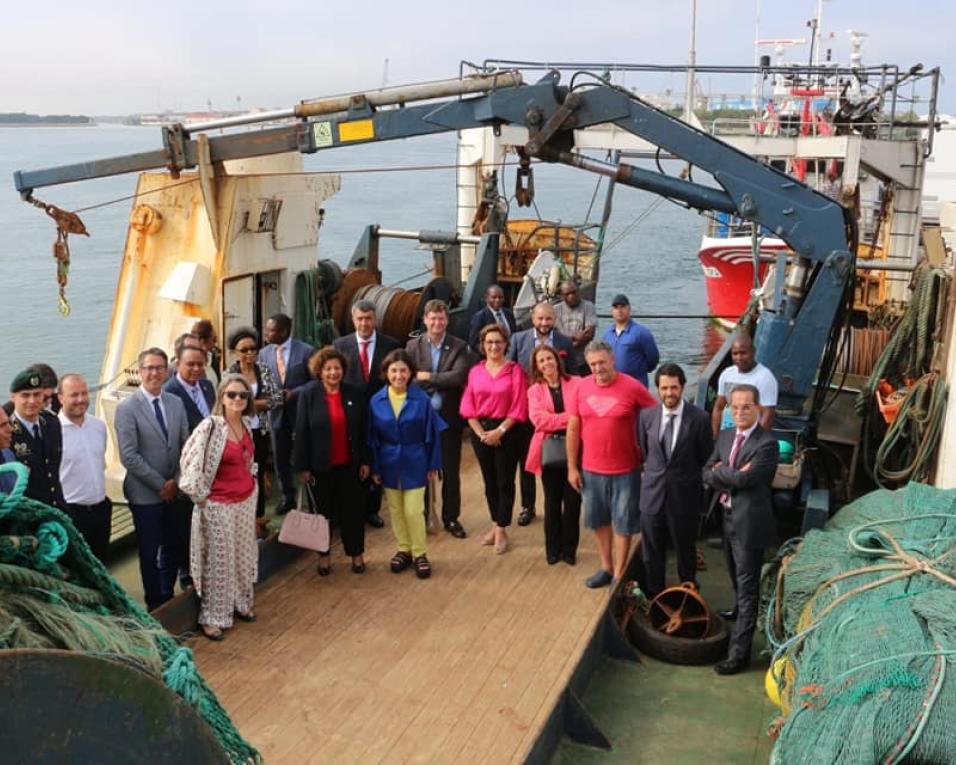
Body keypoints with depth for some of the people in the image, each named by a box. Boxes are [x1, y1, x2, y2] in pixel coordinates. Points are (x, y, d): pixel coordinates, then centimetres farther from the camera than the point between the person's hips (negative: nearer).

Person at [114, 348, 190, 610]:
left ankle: (168, 597, 32)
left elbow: (185, 446, 6)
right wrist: (160, 485, -14)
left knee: (175, 547, 13)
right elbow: (129, 456, -15)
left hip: (177, 491, 4)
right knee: (150, 552, 9)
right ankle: (155, 604, 25)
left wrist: (176, 481, -6)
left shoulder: (176, 403, 5)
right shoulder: (127, 408, -11)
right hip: (145, 494, -4)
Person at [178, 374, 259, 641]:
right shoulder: (210, 426, -20)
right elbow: (189, 461, -20)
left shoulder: (245, 424, 2)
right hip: (219, 505, -6)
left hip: (246, 500, 6)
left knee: (243, 556, 17)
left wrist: (251, 483, 13)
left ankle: (240, 604, 35)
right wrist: (200, 496, -13)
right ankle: (212, 617, 18)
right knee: (219, 561, 4)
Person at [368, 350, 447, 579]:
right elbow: (372, 437, 0)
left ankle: (419, 554, 16)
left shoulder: (421, 399, -11)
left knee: (413, 510, -2)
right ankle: (404, 549, 30)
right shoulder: (376, 401, -6)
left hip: (414, 463, -3)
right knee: (396, 510, 13)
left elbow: (432, 433, -5)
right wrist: (374, 467, 0)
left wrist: (433, 465, -4)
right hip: (389, 463, 3)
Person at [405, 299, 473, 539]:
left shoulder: (460, 347, -2)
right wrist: (442, 382, -15)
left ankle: (451, 518, 21)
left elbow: (459, 376, -16)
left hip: (449, 418, -1)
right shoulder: (413, 346, 1)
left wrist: (428, 377, -14)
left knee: (451, 472, 8)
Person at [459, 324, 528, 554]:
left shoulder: (515, 370, -4)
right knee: (489, 481, 13)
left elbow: (519, 406, -9)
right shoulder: (475, 371, 6)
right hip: (480, 432, 4)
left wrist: (500, 431, -15)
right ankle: (495, 525, 26)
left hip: (506, 431, -3)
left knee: (505, 482, 1)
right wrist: (481, 432, -9)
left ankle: (501, 531, 10)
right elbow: (468, 406, 2)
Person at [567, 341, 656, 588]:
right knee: (599, 520, 17)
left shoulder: (632, 387, -14)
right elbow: (573, 429, 2)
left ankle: (619, 575, 20)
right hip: (591, 469, 4)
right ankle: (606, 567, 34)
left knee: (622, 523, 8)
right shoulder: (581, 387, -4)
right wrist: (572, 467, 3)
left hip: (625, 470, -3)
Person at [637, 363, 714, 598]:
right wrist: (655, 472, 10)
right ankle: (654, 600, 30)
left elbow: (705, 457, -1)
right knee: (652, 554, 13)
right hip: (653, 493, 3)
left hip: (684, 495, -2)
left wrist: (684, 475, 7)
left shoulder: (699, 418, -12)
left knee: (685, 551, 14)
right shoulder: (646, 415, -3)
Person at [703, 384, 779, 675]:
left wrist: (720, 471, -10)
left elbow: (745, 478, -25)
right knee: (737, 576, 28)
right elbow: (707, 473, 4)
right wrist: (731, 477, -14)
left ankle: (738, 653, 3)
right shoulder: (725, 436, 6)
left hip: (749, 521, -7)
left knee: (747, 586, -2)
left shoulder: (767, 443, -18)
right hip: (728, 516, 8)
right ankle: (740, 609, 55)